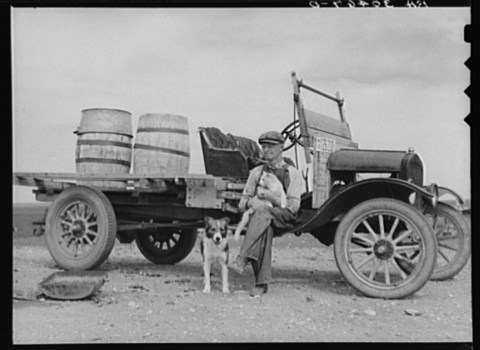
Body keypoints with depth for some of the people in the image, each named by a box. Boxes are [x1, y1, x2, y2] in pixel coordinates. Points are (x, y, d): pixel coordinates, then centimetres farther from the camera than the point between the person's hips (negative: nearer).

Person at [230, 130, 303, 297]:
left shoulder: (292, 173, 8)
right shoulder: (256, 172, 19)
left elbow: (293, 206, -1)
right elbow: (242, 202, 14)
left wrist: (274, 198, -17)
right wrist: (250, 202, -10)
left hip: (283, 218, -2)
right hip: (260, 217, 2)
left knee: (263, 212, -37)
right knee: (264, 230, -36)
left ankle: (242, 259, -45)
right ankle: (262, 282, -35)